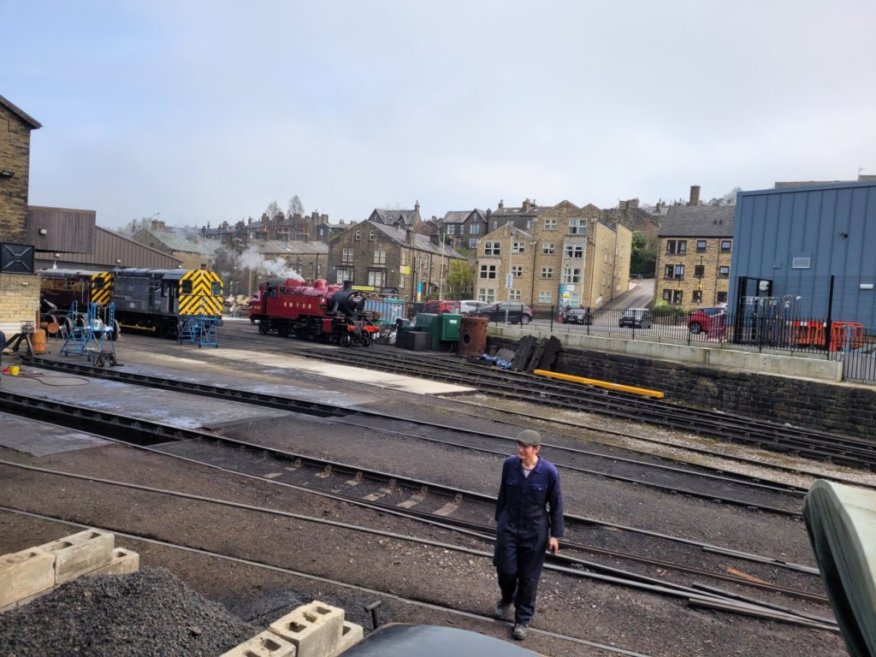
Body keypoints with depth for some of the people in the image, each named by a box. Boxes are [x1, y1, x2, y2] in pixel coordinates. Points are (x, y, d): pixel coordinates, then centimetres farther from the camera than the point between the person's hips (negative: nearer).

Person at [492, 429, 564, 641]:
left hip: (534, 531, -2)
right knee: (505, 570, 9)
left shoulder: (549, 471, -18)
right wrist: (499, 519, 12)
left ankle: (523, 619, 30)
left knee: (529, 577, 8)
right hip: (508, 526, 2)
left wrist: (555, 534, -4)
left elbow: (556, 504, -6)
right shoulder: (509, 464, -11)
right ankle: (506, 600, 43)